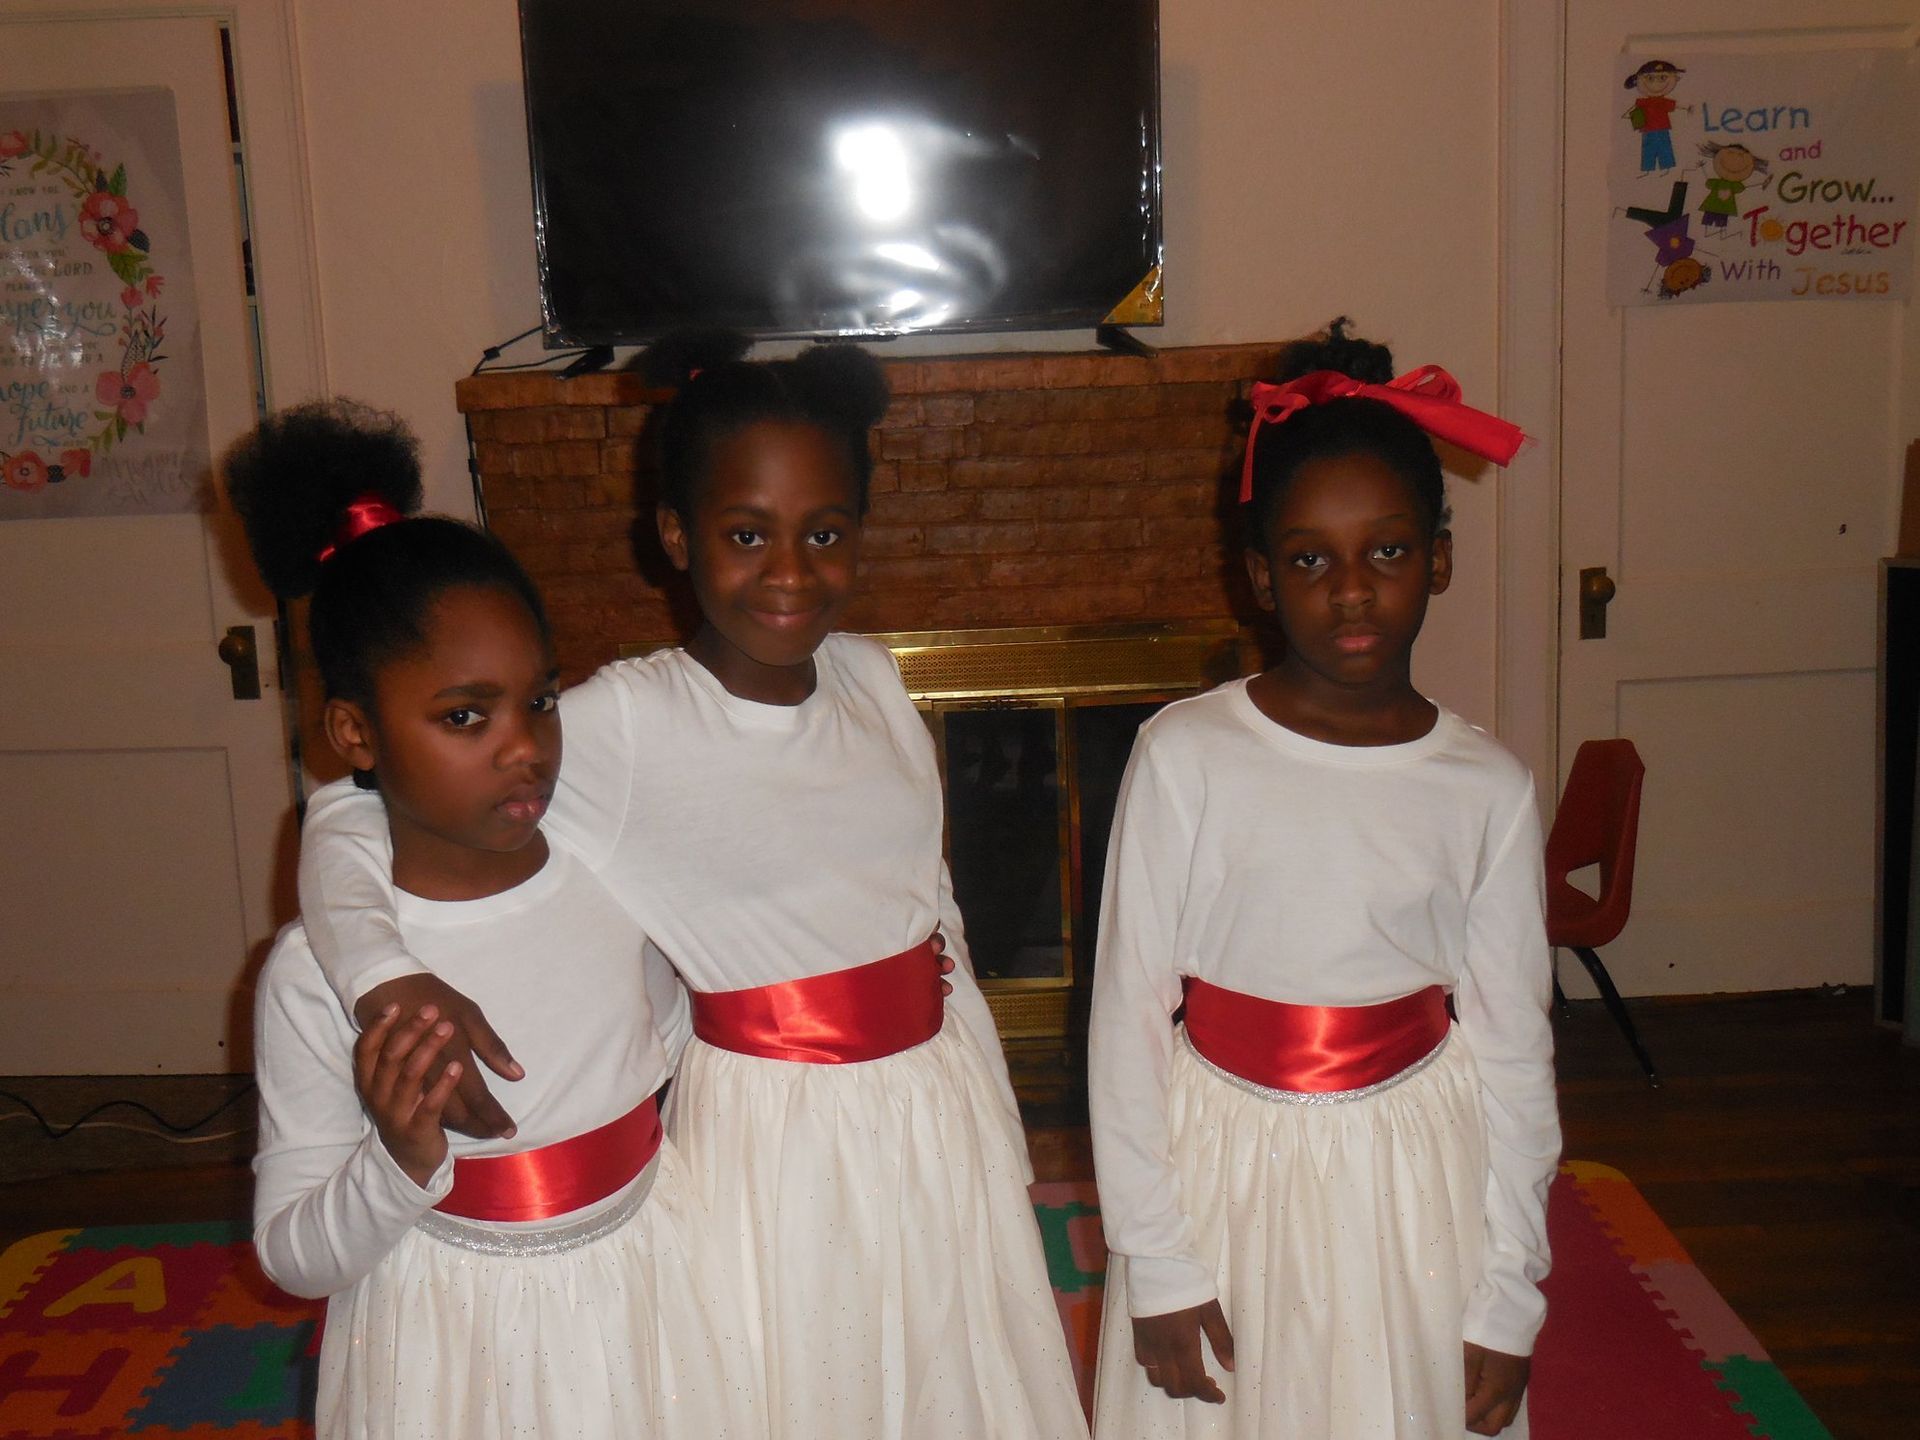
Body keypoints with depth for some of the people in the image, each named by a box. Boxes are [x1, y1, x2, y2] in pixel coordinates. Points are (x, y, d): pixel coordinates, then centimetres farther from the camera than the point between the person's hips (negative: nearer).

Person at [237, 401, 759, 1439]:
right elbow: (292, 1259, -10)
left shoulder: (619, 875, -11)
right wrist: (400, 1165, -28)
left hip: (649, 1299, 3)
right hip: (459, 1348, -2)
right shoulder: (314, 971, -18)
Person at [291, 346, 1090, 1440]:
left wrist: (1005, 1143, 13)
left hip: (938, 1116, 5)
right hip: (775, 1141, -5)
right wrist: (390, 979, -38)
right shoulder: (628, 723, -16)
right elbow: (355, 816, -19)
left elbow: (935, 920, 9)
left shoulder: (872, 679, 0)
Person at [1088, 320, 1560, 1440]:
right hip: (1225, 1176, -1)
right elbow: (1128, 1018, -8)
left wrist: (1507, 1296, 1)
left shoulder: (1489, 788, -5)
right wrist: (1155, 1264, -6)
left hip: (1418, 1182, 2)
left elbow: (1515, 1051, 1)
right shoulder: (1186, 757, -11)